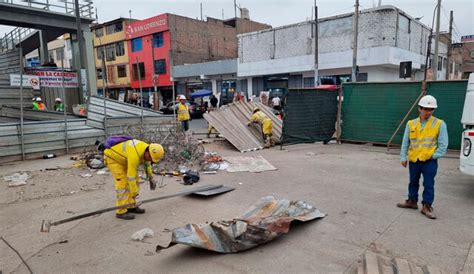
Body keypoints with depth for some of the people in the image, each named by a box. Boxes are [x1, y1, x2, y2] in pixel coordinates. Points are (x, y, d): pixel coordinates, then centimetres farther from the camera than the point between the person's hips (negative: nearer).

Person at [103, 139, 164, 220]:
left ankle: (131, 206, 12)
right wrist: (134, 194, -27)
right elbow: (131, 176, -34)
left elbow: (146, 162, 9)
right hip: (112, 157, -9)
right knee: (123, 183, -15)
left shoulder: (147, 148, -12)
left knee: (135, 180, 4)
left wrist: (150, 178, 15)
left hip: (122, 158, 9)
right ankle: (121, 212, -9)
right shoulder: (135, 156, -38)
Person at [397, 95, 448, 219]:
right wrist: (403, 157, 4)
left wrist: (435, 155, -9)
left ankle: (427, 206, 12)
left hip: (430, 161, -3)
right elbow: (405, 142, 7)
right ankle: (412, 201, 32)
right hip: (413, 160, 3)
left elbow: (443, 144, -1)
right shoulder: (411, 124, 2)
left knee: (429, 184, 1)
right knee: (413, 182, 17)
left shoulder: (440, 124, -4)